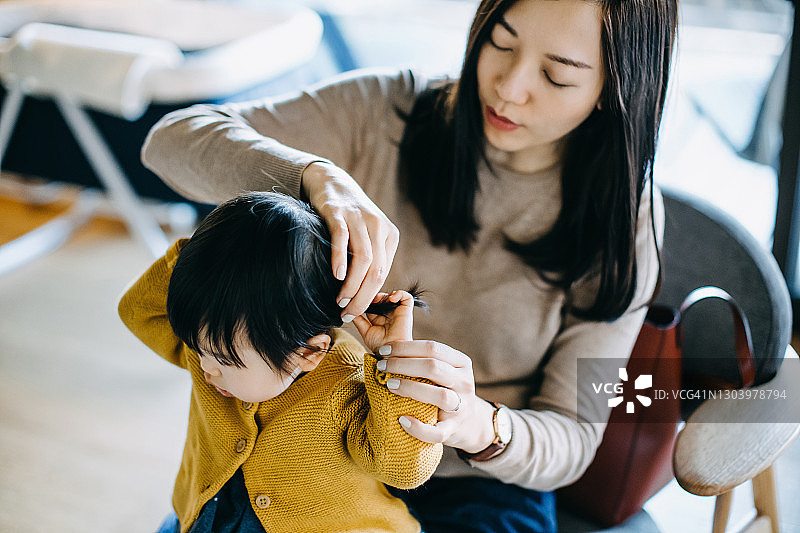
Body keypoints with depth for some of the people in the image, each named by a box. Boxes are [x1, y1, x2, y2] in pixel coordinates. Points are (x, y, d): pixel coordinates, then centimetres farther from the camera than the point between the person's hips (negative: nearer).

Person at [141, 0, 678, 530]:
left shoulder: (622, 216, -10)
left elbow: (572, 440, -9)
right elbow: (175, 138, -13)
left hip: (474, 488, 1)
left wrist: (480, 427, -32)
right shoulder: (387, 110, -9)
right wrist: (319, 176, -32)